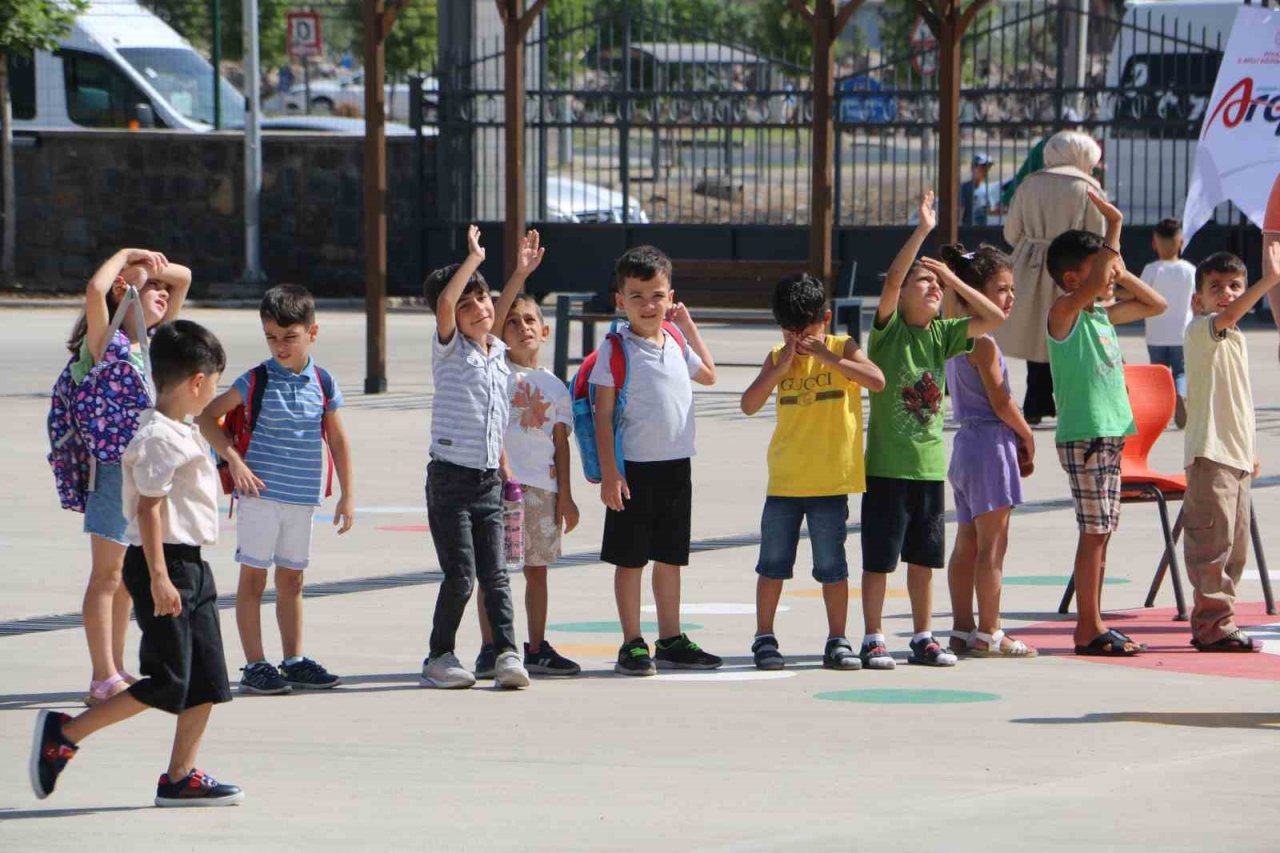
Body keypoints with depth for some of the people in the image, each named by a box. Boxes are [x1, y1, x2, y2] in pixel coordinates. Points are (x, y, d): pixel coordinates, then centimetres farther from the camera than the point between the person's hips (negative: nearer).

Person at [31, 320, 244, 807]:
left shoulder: (180, 433, 15)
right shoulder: (161, 439, -16)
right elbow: (149, 508, -21)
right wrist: (159, 578, -25)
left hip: (189, 566, 10)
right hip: (163, 565, -10)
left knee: (206, 680, 7)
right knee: (166, 683, -10)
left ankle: (180, 777, 11)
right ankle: (64, 734, -3)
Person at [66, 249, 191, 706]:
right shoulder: (107, 342, -9)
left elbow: (183, 278, 19)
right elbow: (95, 290, -28)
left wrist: (152, 262, 1)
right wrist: (126, 256, -12)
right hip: (115, 469, -7)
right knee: (108, 575, -4)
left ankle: (116, 673, 20)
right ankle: (104, 678, -3)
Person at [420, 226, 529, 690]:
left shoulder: (499, 356, 14)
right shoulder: (449, 350, -4)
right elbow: (444, 303, -23)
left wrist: (504, 467, 21)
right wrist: (474, 258, -18)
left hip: (489, 480, 5)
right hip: (450, 477, -5)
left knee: (494, 573, 0)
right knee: (460, 574, -7)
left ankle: (506, 653, -3)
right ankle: (440, 657, 4)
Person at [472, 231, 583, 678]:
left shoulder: (555, 386, 12)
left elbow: (560, 442, 11)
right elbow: (493, 318, -12)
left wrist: (565, 495, 6)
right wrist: (520, 275, -20)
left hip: (542, 485, 4)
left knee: (537, 569, 8)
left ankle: (537, 649, 14)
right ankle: (490, 649, -1)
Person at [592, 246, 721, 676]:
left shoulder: (675, 342, 8)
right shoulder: (615, 349, -8)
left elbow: (708, 374, 28)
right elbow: (603, 413, -9)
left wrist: (689, 326, 19)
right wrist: (609, 472, -15)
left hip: (677, 464, 5)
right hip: (635, 466, -5)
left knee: (670, 556, 12)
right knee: (630, 557, 2)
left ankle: (671, 641, 20)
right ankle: (632, 644, 7)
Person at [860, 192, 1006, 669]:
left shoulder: (942, 334, 7)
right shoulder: (888, 330, -7)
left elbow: (993, 320, 5)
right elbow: (891, 281, -23)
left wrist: (953, 280, 2)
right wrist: (923, 230, -24)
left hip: (930, 464, 5)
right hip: (887, 466, -5)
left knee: (924, 557, 11)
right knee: (878, 558, 0)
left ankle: (922, 638, 20)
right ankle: (873, 640, 6)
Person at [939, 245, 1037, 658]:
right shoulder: (984, 342, -16)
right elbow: (1000, 401, -14)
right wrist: (1027, 437, -2)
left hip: (965, 442, 9)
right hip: (991, 442, -9)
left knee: (967, 543, 11)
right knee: (992, 545, -5)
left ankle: (962, 629, 14)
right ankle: (989, 633, -4)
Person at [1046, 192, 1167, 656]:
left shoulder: (1103, 315, 15)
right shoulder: (1065, 312, -9)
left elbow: (1155, 304, 25)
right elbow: (1096, 283, -28)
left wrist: (1121, 271, 12)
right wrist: (1113, 233, -18)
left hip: (1110, 434, 9)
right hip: (1083, 437, -9)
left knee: (1101, 533, 9)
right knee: (1094, 533, -8)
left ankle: (1092, 626, 12)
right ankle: (1088, 629, -6)